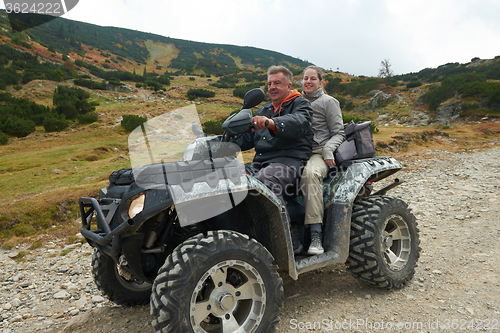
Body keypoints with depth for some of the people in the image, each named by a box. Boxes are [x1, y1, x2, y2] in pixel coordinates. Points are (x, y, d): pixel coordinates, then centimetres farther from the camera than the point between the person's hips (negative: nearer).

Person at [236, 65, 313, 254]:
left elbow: (298, 122, -17)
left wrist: (271, 123, -36)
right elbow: (247, 138, 26)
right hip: (261, 162, 7)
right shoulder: (264, 111, 30)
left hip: (290, 162, -7)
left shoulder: (300, 104, 9)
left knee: (263, 179, -38)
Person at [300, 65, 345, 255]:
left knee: (310, 173, -40)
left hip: (318, 153, -5)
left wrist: (328, 150, -17)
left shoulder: (328, 102, 8)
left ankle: (316, 234, -39)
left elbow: (339, 133, 2)